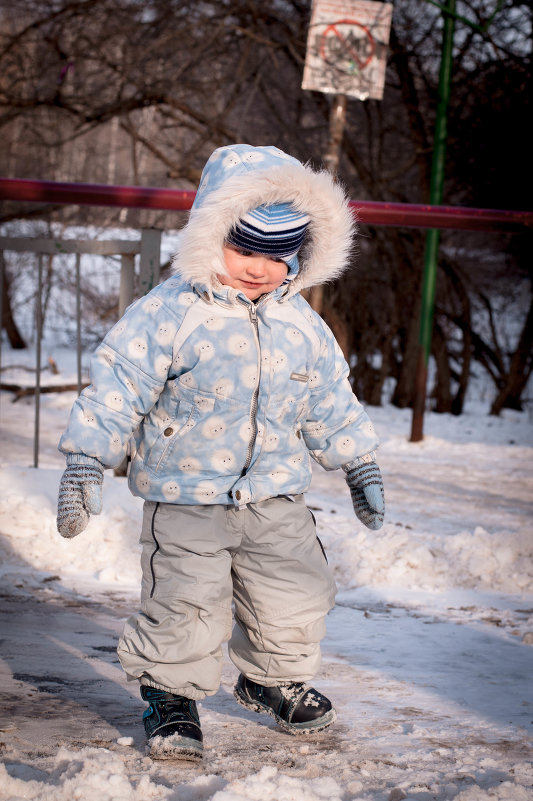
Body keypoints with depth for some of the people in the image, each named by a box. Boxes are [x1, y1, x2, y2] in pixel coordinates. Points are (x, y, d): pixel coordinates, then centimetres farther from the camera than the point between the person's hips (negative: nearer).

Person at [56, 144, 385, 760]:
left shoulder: (303, 327, 4)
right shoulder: (166, 314, -13)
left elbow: (331, 404, 16)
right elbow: (116, 388, -13)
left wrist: (358, 466, 19)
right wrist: (85, 461, -18)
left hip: (276, 499, 5)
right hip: (184, 498, -4)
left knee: (295, 602, 10)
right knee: (184, 610, -9)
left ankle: (274, 680, 38)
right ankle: (171, 697, 17)